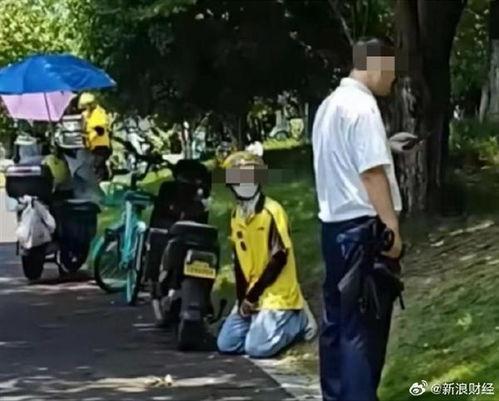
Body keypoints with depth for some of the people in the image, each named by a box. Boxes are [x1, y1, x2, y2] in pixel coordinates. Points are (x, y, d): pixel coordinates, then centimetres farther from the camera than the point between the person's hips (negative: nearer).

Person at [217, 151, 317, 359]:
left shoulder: (272, 212, -16)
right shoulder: (236, 215, 9)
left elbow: (279, 259, -17)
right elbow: (239, 260, 10)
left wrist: (253, 296, -14)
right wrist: (242, 297, -2)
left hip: (277, 294, -7)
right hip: (250, 295, 7)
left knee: (257, 348, -20)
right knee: (226, 345, -3)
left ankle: (298, 320, 4)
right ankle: (261, 321, 17)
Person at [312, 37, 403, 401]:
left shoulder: (330, 104, 15)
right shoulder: (362, 105, -14)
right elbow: (372, 172, -19)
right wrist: (392, 227, -18)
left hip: (334, 222, 10)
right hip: (363, 225, -9)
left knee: (337, 320, 13)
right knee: (365, 326, -7)